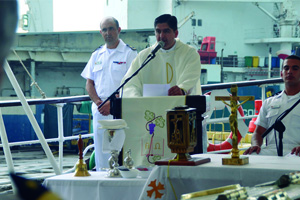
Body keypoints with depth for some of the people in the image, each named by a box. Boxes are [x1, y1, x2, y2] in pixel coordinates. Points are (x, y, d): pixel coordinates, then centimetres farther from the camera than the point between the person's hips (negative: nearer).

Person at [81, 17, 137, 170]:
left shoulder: (129, 53, 1)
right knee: (101, 155, 4)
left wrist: (112, 103, -15)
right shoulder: (97, 55, 17)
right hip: (99, 111, 5)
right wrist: (98, 102, -4)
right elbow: (89, 83, 15)